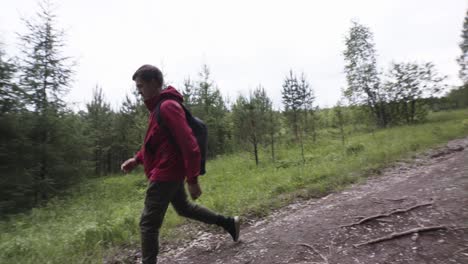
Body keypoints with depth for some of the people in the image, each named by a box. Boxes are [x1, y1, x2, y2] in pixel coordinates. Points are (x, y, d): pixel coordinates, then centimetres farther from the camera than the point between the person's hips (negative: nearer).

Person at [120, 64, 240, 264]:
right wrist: (137, 159, 10)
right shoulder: (159, 106, 12)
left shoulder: (168, 106, -19)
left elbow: (189, 144, -25)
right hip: (171, 172, 10)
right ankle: (228, 223, 35)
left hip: (165, 174, -10)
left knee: (148, 224, 0)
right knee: (184, 207, 25)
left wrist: (192, 180, -24)